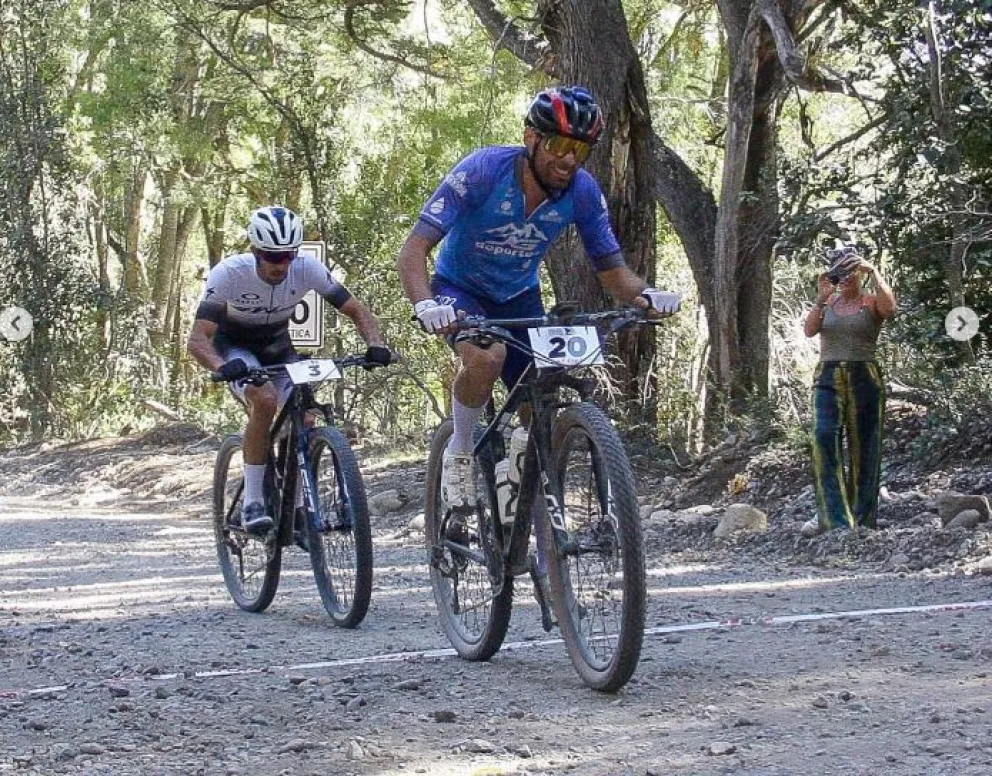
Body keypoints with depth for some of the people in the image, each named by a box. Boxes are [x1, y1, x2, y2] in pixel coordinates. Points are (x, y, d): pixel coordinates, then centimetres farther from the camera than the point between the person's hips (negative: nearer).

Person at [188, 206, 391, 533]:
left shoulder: (307, 269, -24)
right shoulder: (229, 273, -32)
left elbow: (358, 312, -17)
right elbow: (197, 339, -36)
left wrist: (376, 346, -37)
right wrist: (223, 367, -57)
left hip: (277, 347, 3)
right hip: (234, 348, -3)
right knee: (265, 400, -33)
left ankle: (297, 506, 3)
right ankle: (252, 504, -25)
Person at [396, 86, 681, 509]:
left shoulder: (584, 192, -19)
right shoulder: (482, 171, -30)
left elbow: (611, 271, -9)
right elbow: (413, 251, -32)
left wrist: (645, 294, -32)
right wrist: (424, 304, -52)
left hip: (520, 297, 4)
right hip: (461, 289, -4)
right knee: (487, 358, -35)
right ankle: (458, 455, -11)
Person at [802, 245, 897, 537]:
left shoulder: (872, 302, 2)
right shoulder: (828, 302, 13)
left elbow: (889, 306, -22)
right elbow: (810, 330, -2)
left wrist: (874, 272, -20)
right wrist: (821, 300, -15)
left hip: (864, 378, -2)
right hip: (828, 378, 2)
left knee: (864, 449, 2)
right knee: (824, 438, -18)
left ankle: (861, 519, 11)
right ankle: (833, 515, -21)